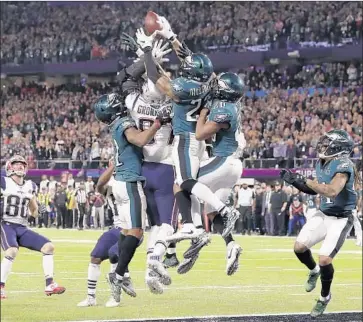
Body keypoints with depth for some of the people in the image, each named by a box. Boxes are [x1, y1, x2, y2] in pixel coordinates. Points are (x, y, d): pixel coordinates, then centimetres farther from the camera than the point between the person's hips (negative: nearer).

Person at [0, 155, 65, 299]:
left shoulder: (30, 186, 14)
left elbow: (33, 212, 20)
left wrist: (39, 210, -1)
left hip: (22, 228, 7)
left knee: (48, 246, -3)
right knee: (12, 251, -32)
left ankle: (49, 285, -1)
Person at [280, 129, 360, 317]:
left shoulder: (343, 165, -23)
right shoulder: (322, 164, 4)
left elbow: (332, 191, -37)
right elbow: (315, 190, 16)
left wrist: (304, 181, -30)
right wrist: (295, 182, 1)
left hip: (340, 219, -8)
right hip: (323, 214, 8)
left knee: (324, 259, -13)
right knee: (299, 247, 0)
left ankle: (325, 297, 13)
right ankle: (314, 271, 33)